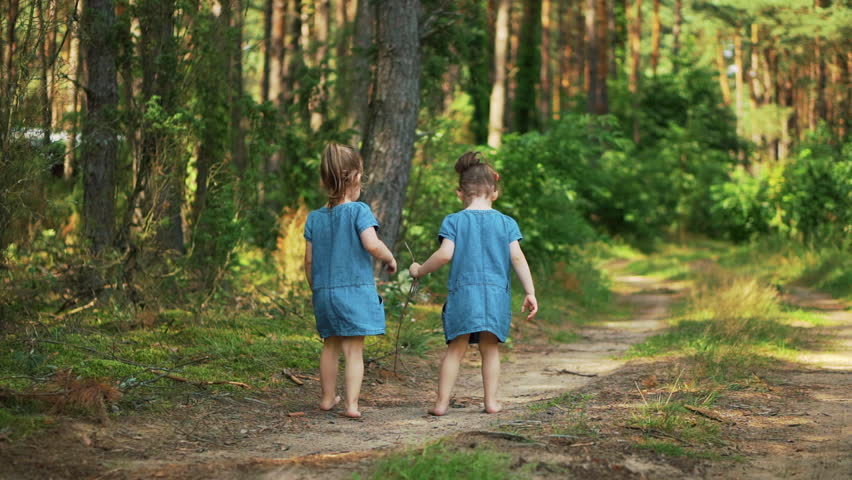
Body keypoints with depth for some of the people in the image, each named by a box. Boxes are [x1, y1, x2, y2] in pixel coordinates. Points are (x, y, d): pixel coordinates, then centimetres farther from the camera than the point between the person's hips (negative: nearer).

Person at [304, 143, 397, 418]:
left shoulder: (314, 218, 6)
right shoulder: (358, 211, -10)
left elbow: (309, 260, 8)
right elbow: (372, 244, -23)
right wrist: (390, 259, -4)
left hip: (323, 292, 5)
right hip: (355, 290, -5)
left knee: (330, 346, 19)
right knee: (354, 350, -2)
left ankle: (328, 398, 28)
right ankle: (351, 403, -7)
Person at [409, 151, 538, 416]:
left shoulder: (453, 221, 2)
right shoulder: (506, 223, 5)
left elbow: (445, 254, -8)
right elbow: (517, 257, -1)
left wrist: (420, 270, 7)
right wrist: (530, 292, 0)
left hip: (463, 292, -1)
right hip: (496, 293, 1)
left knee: (456, 349, 3)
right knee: (490, 349, 11)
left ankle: (442, 401, 1)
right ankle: (491, 401, 12)